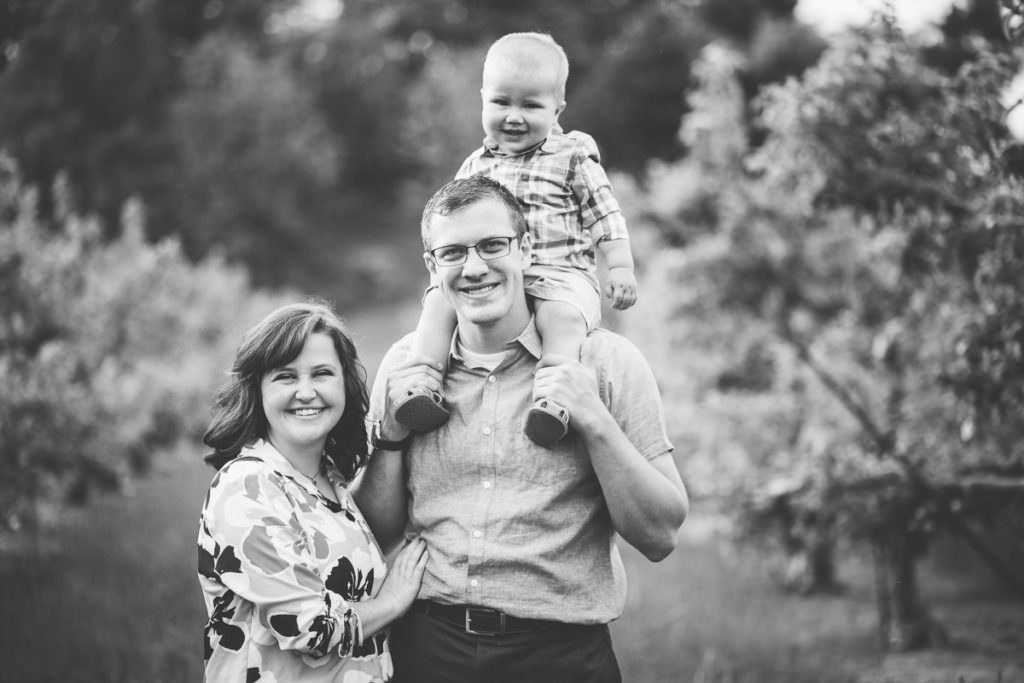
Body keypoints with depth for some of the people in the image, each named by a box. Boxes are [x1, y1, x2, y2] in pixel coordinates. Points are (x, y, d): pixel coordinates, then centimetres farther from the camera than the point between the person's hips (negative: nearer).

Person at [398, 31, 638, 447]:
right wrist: (445, 259, 10)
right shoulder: (475, 168, 16)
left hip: (560, 273, -4)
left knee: (562, 316, -36)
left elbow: (605, 217, 4)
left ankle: (554, 398, -46)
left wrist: (621, 267, -5)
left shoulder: (573, 158, 5)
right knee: (438, 303, -18)